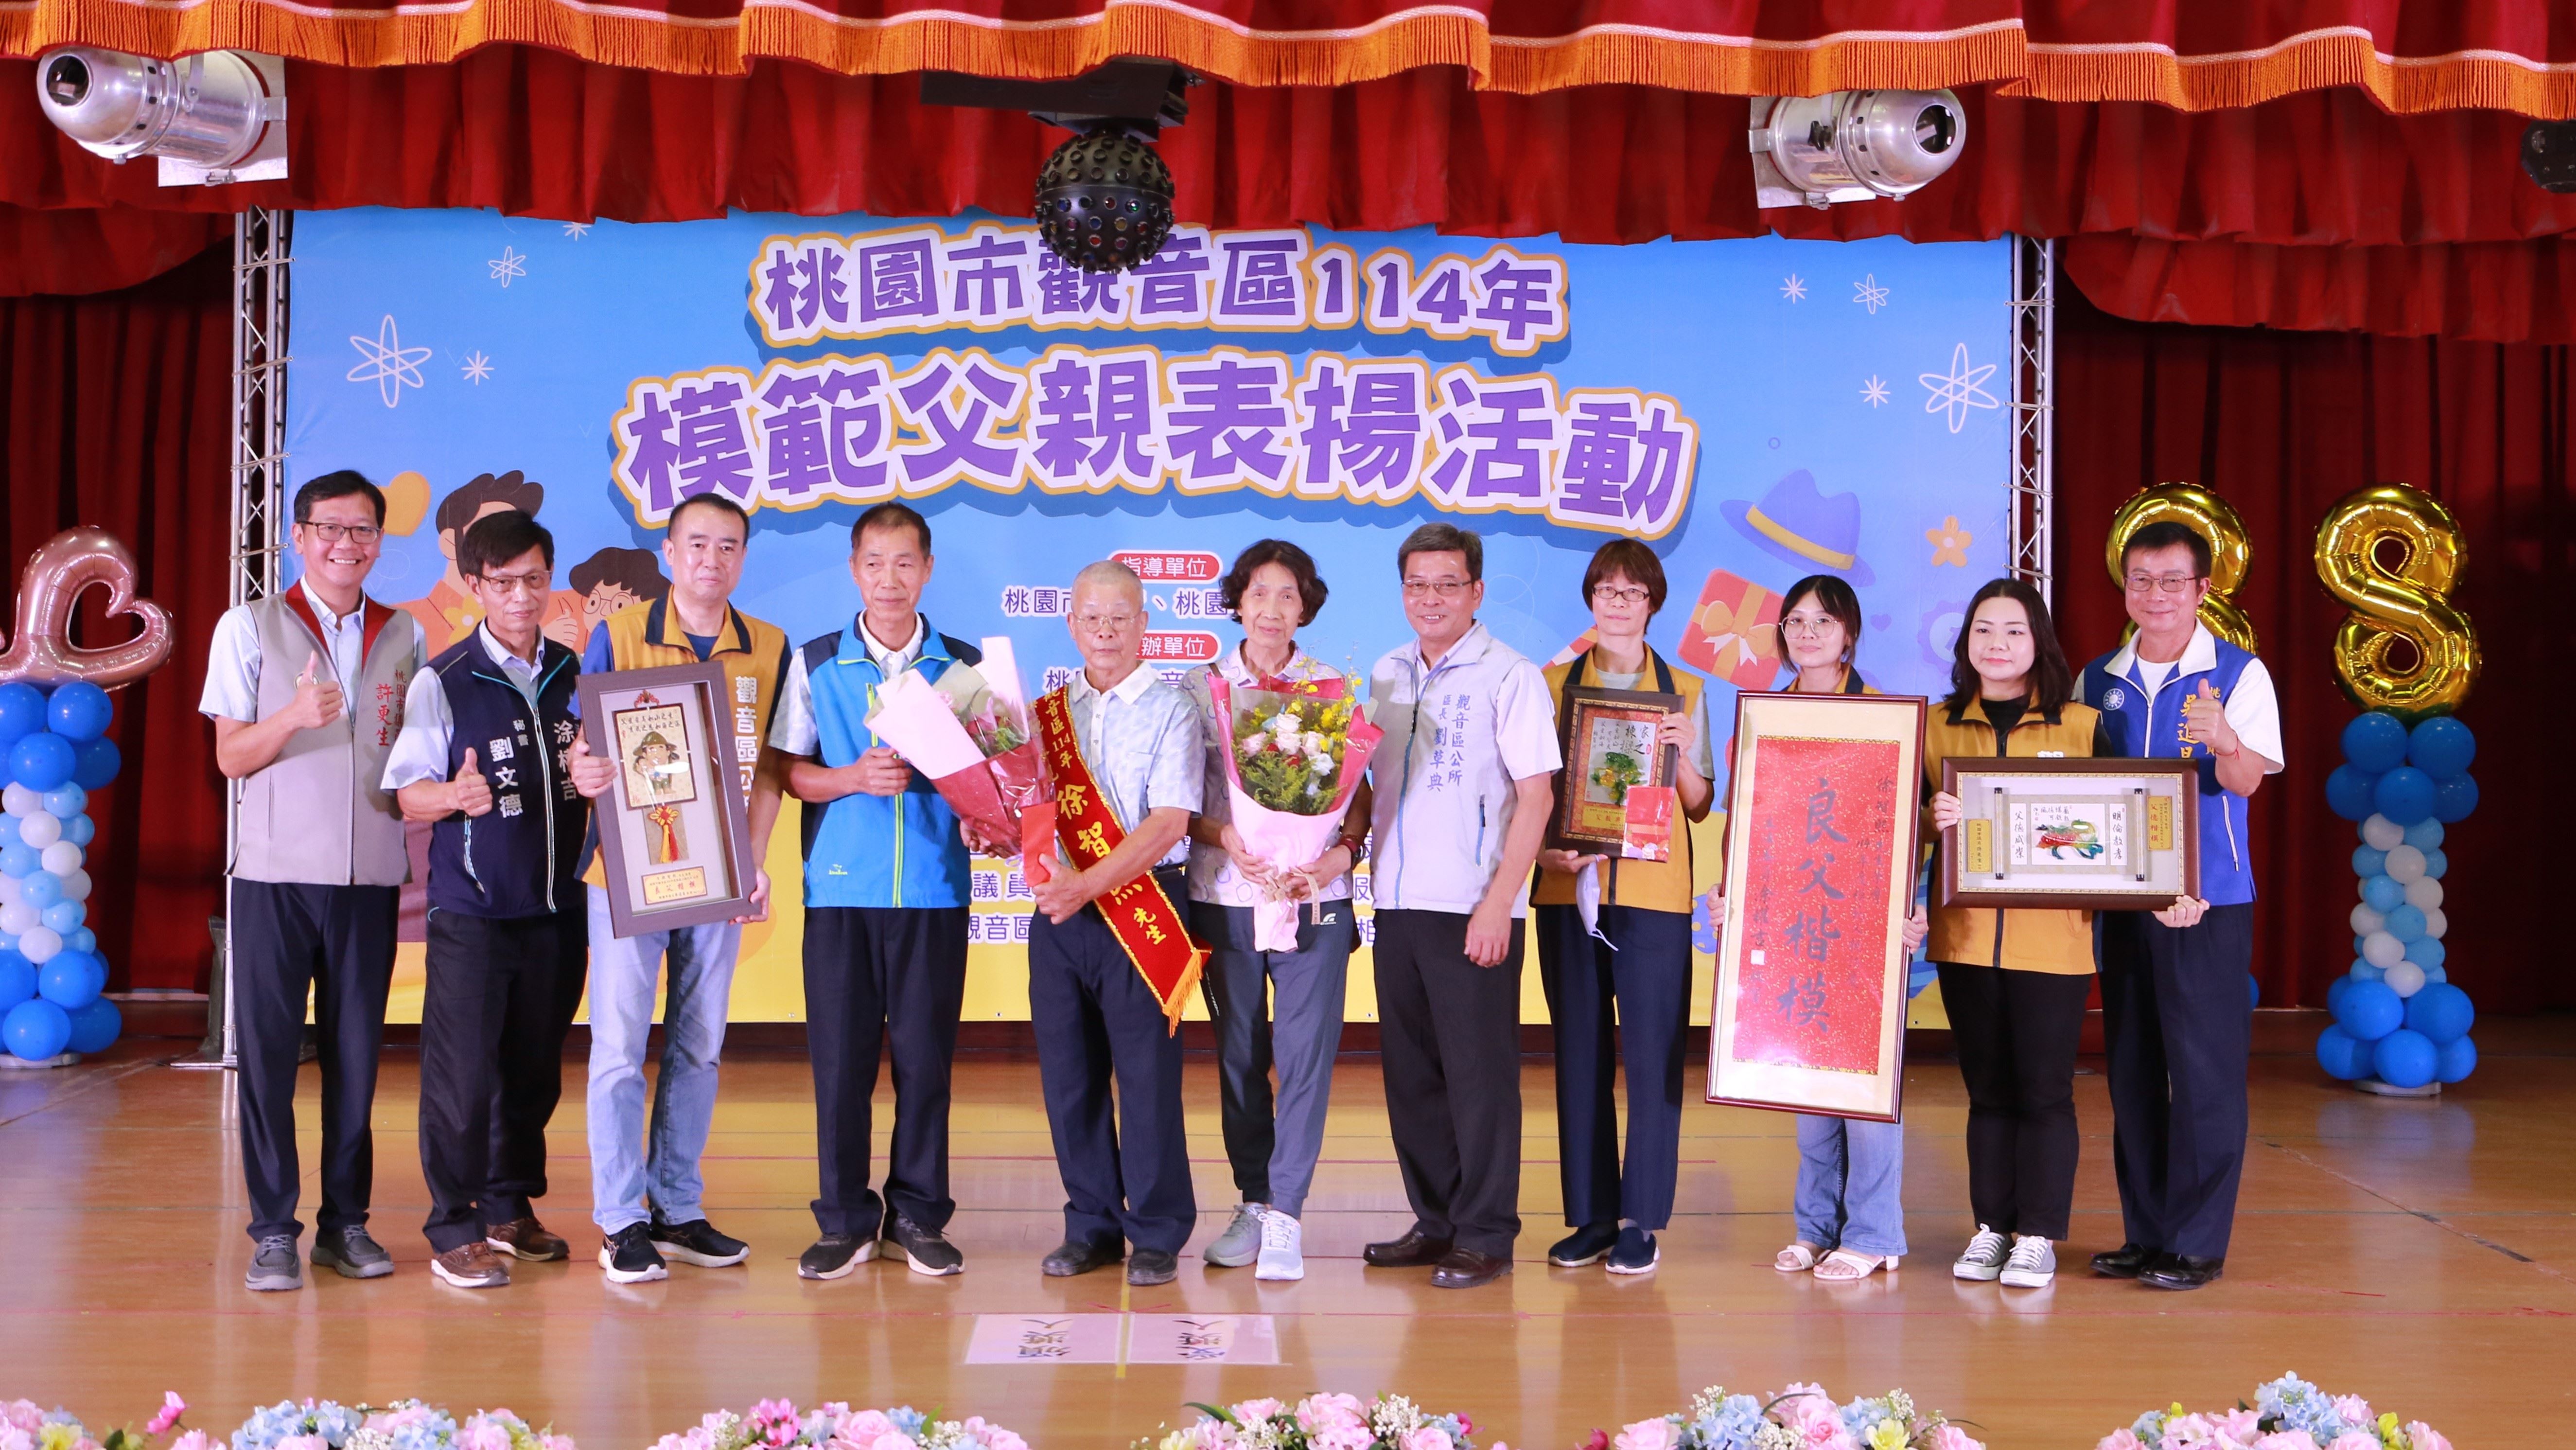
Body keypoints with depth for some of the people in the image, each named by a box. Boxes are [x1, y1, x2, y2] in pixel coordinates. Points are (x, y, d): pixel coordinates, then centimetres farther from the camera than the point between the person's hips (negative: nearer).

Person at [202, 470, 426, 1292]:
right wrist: (295, 715, -19)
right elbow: (232, 757, -1)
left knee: (357, 1051, 5)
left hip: (370, 875, 2)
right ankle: (273, 1230, 8)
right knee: (267, 1049, -1)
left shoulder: (403, 637, 11)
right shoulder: (250, 628, 4)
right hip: (275, 873, -2)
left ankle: (347, 1222, 15)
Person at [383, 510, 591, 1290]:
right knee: (462, 1073, -4)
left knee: (535, 1068, 11)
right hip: (471, 910, -4)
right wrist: (454, 794, -28)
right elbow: (408, 795, -8)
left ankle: (511, 1208, 26)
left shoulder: (573, 674, 9)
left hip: (556, 904, 4)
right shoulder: (442, 682, -5)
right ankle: (454, 1229, 9)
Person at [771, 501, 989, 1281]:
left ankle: (919, 1214, 16)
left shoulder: (963, 666, 8)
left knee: (926, 1054, 2)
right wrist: (854, 778, -13)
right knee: (840, 1055, 1)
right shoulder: (815, 663, 7)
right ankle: (845, 1219, 14)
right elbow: (789, 771, 4)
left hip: (934, 887, 0)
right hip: (839, 886, 0)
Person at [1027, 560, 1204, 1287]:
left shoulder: (1170, 711, -2)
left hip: (1140, 907, -5)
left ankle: (1157, 1233, 9)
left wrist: (1088, 884, -20)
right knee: (1068, 1075, 8)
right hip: (1058, 908, 5)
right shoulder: (1046, 712, 13)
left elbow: (1167, 824, -12)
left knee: (1147, 1075, -3)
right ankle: (1090, 1225, 20)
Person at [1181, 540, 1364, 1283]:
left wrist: (1341, 854, -12)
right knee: (1238, 1054, 8)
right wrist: (1226, 839, -14)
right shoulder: (1200, 688, 5)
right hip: (1224, 895, 1)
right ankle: (1252, 1201, 21)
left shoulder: (1335, 688, 5)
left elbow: (1360, 794, 6)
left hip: (1316, 896, -1)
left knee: (1305, 1051, -5)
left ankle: (1285, 1214, 2)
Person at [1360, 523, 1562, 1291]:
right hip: (1398, 903, 6)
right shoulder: (1385, 676, 12)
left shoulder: (1509, 676, -5)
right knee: (1409, 1071, 11)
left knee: (1479, 1074, 0)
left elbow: (1536, 795, -9)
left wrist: (1497, 905, -15)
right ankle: (1434, 1222, 23)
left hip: (1473, 910, -6)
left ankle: (1485, 1236, 10)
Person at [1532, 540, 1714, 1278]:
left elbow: (1700, 805, 7)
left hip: (1653, 891, -1)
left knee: (1653, 1055, -2)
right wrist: (1548, 846, -11)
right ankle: (1591, 1215, 14)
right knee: (1580, 1052, 5)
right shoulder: (1555, 684, 9)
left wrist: (1680, 754, -12)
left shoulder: (1683, 692, 7)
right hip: (1568, 888, 1)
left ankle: (1641, 1219, 7)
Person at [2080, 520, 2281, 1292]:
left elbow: (2247, 781, -13)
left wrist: (2224, 743, -36)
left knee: (2205, 1069, -3)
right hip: (2120, 899, 4)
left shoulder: (2240, 674, -3)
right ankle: (2145, 1234, 19)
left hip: (2210, 901, -4)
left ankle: (2198, 1242, 6)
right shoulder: (2097, 679, 8)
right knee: (2131, 1066, 8)